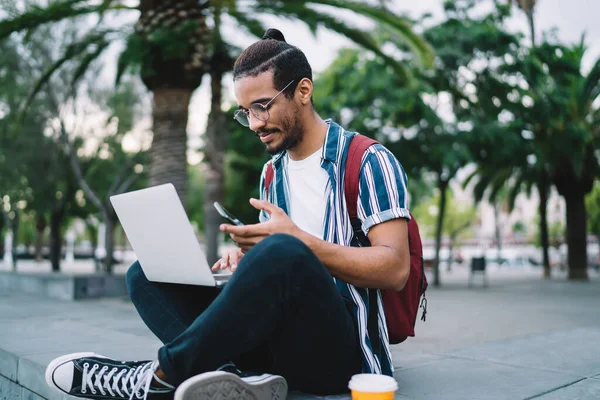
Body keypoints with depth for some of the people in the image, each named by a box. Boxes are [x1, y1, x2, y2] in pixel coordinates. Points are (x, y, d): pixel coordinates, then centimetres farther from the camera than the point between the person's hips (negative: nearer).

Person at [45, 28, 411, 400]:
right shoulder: (272, 174, 15)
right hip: (282, 343, 7)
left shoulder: (368, 161, -5)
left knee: (282, 253, -36)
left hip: (342, 350, -6)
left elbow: (395, 269, -14)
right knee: (146, 274, -3)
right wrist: (248, 261, -2)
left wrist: (301, 243, -22)